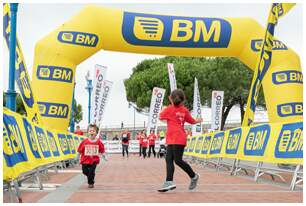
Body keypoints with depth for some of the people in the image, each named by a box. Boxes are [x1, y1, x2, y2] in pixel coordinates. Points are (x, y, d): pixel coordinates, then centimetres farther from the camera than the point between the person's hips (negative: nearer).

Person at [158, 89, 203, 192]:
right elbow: (192, 121, 22)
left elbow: (160, 117, 11)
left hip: (177, 139, -7)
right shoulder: (184, 110, 12)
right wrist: (199, 120, 44)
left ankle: (193, 176, 7)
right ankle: (169, 182, -11)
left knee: (178, 160, -5)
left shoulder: (169, 109, -3)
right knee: (169, 159, 0)